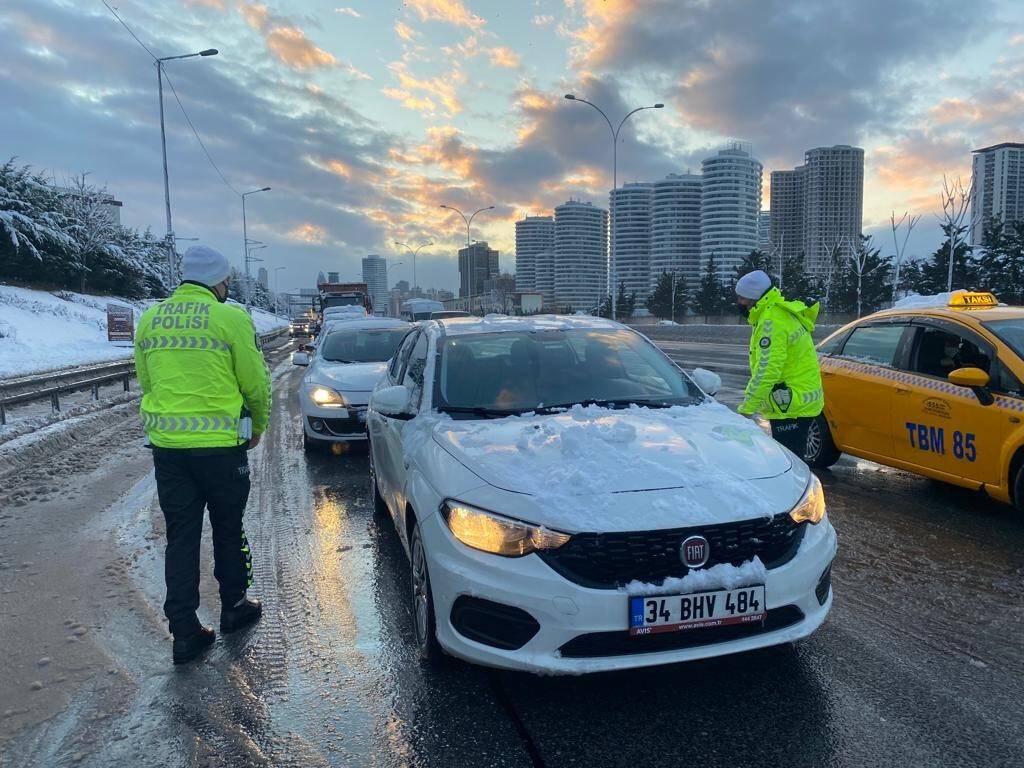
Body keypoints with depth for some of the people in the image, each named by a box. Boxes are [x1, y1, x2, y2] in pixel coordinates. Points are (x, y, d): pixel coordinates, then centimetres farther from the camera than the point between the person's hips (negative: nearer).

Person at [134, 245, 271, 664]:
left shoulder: (150, 319, 6)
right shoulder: (231, 318, -10)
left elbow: (146, 382, 14)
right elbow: (255, 383, -6)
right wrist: (258, 426, 12)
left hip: (166, 445, 4)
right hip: (220, 445, -4)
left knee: (180, 537, 11)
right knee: (228, 530, 15)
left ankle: (184, 632, 15)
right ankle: (234, 607, 31)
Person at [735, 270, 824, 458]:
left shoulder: (772, 322, -19)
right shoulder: (782, 312, 14)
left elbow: (767, 370, -24)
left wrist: (746, 408, -21)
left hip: (792, 407, -11)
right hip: (799, 403, 11)